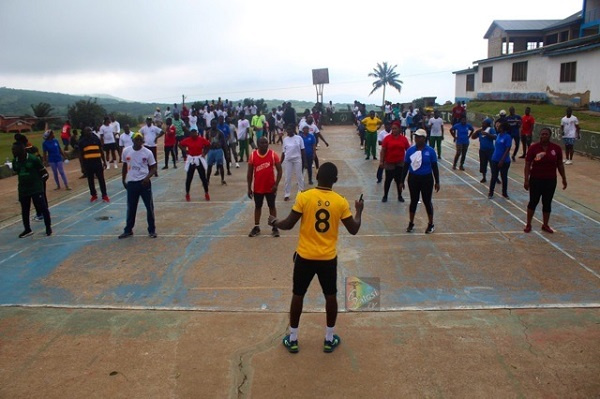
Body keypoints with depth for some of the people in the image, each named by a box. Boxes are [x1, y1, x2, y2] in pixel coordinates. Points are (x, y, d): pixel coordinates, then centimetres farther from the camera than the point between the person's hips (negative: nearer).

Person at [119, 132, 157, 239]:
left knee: (149, 207, 3)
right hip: (131, 183, 2)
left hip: (144, 182, -2)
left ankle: (152, 230, 16)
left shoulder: (147, 152, -7)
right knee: (131, 208, 11)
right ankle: (128, 230, 24)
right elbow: (125, 166, 12)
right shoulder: (126, 151, 0)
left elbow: (153, 167, -1)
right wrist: (123, 180, 14)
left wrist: (148, 177, -17)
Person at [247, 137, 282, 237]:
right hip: (258, 187, 2)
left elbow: (279, 170, -6)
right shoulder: (253, 155, -4)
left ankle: (275, 227, 18)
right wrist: (249, 188, 0)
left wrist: (276, 184, -14)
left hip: (270, 187, -2)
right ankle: (256, 227, 25)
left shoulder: (273, 154, -9)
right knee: (257, 206, 13)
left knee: (272, 206, 9)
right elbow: (250, 173, 2)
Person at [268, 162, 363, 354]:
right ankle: (329, 339, 27)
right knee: (330, 295, 17)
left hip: (305, 256, -1)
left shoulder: (304, 197, -12)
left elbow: (288, 224, -7)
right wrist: (359, 211, 18)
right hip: (328, 258, 1)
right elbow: (353, 230, 0)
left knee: (298, 295, 13)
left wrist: (274, 222, 14)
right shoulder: (341, 202, -7)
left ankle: (292, 339, 23)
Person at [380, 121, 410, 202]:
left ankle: (400, 196, 24)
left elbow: (408, 150, 7)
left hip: (400, 163, 2)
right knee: (388, 180, 6)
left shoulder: (404, 139, -1)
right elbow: (383, 150, -5)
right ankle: (385, 196, 21)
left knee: (399, 180, 9)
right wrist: (381, 161, -8)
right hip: (389, 163, -1)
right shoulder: (387, 138, -6)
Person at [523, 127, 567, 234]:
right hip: (536, 180, -2)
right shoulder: (533, 148, -8)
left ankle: (545, 225, 24)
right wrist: (526, 180, -11)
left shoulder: (556, 148, -2)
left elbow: (560, 165, 8)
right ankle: (528, 224, 19)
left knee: (547, 203, 10)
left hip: (551, 181, 2)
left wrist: (564, 178, 9)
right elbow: (527, 165, -7)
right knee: (533, 202, 6)